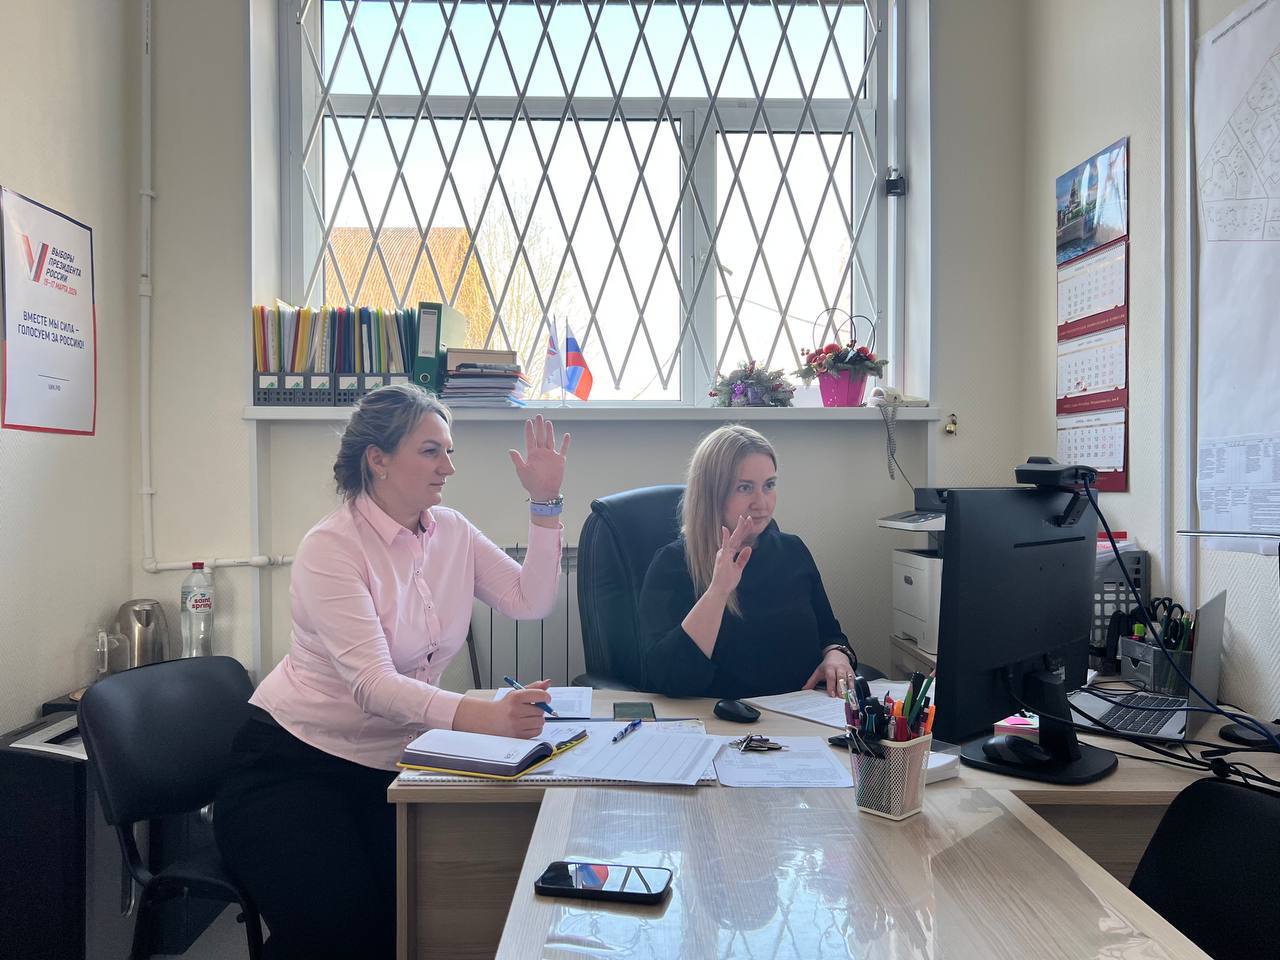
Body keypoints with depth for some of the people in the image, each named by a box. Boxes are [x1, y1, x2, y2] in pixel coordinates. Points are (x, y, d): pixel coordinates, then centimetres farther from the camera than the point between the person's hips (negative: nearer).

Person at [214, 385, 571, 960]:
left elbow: (529, 601, -3)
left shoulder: (450, 531, 2)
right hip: (293, 762, -4)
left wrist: (545, 503, -11)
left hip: (390, 768, 5)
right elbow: (372, 682, -28)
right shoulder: (331, 547, -18)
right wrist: (478, 715, -44)